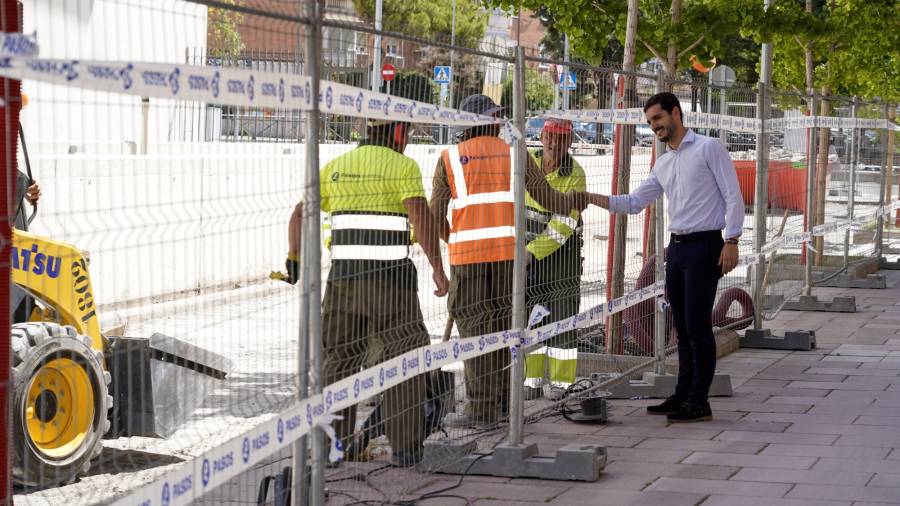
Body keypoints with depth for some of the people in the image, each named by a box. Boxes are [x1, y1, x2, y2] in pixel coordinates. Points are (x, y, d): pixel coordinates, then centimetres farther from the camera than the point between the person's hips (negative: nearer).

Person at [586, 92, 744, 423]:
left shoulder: (708, 148, -4)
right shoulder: (663, 164, 17)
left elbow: (732, 196, -9)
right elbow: (634, 203, 18)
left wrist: (732, 241, -17)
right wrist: (592, 199, 6)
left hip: (704, 246, -8)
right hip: (676, 247, 8)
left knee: (697, 325, -8)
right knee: (682, 327, 10)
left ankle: (699, 402, -6)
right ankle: (683, 395, 16)